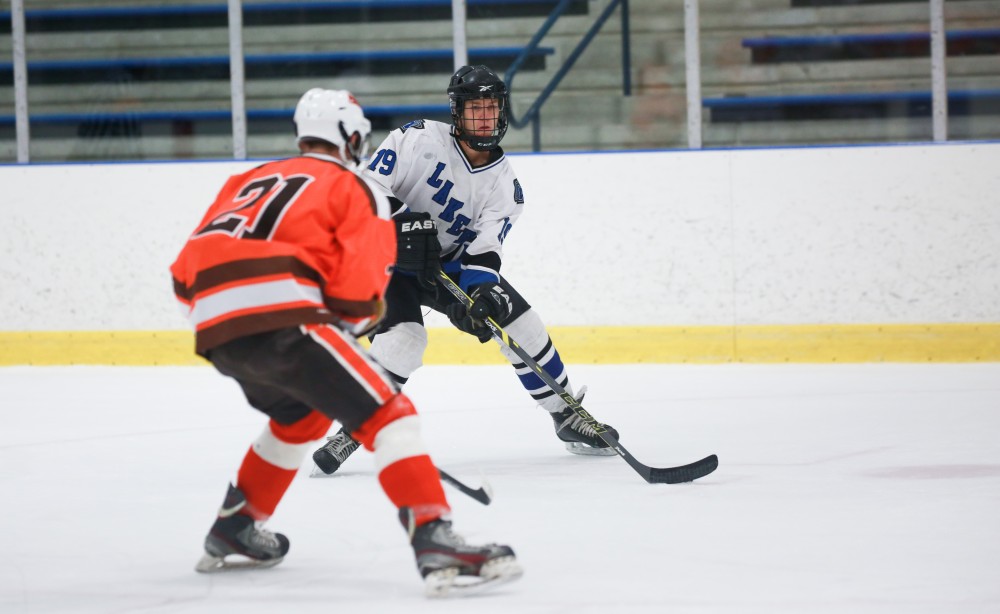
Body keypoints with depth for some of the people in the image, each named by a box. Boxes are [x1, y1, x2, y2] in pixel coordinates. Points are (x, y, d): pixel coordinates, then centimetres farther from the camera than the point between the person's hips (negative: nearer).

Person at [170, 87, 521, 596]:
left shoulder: (250, 181, 30)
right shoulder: (356, 188, 12)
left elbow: (188, 273, 23)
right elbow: (358, 289, -3)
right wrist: (363, 315, 18)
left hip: (213, 327, 7)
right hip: (281, 319, -7)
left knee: (302, 415, 33)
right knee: (386, 414, -6)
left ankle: (233, 532, 39)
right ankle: (435, 542, -24)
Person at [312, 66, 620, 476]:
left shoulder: (504, 184, -7)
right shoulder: (420, 139, -17)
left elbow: (484, 248, -16)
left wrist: (481, 293, -34)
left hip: (448, 264, 5)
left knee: (521, 323, -3)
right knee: (403, 339, -28)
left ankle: (568, 419, 13)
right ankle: (354, 429, -13)